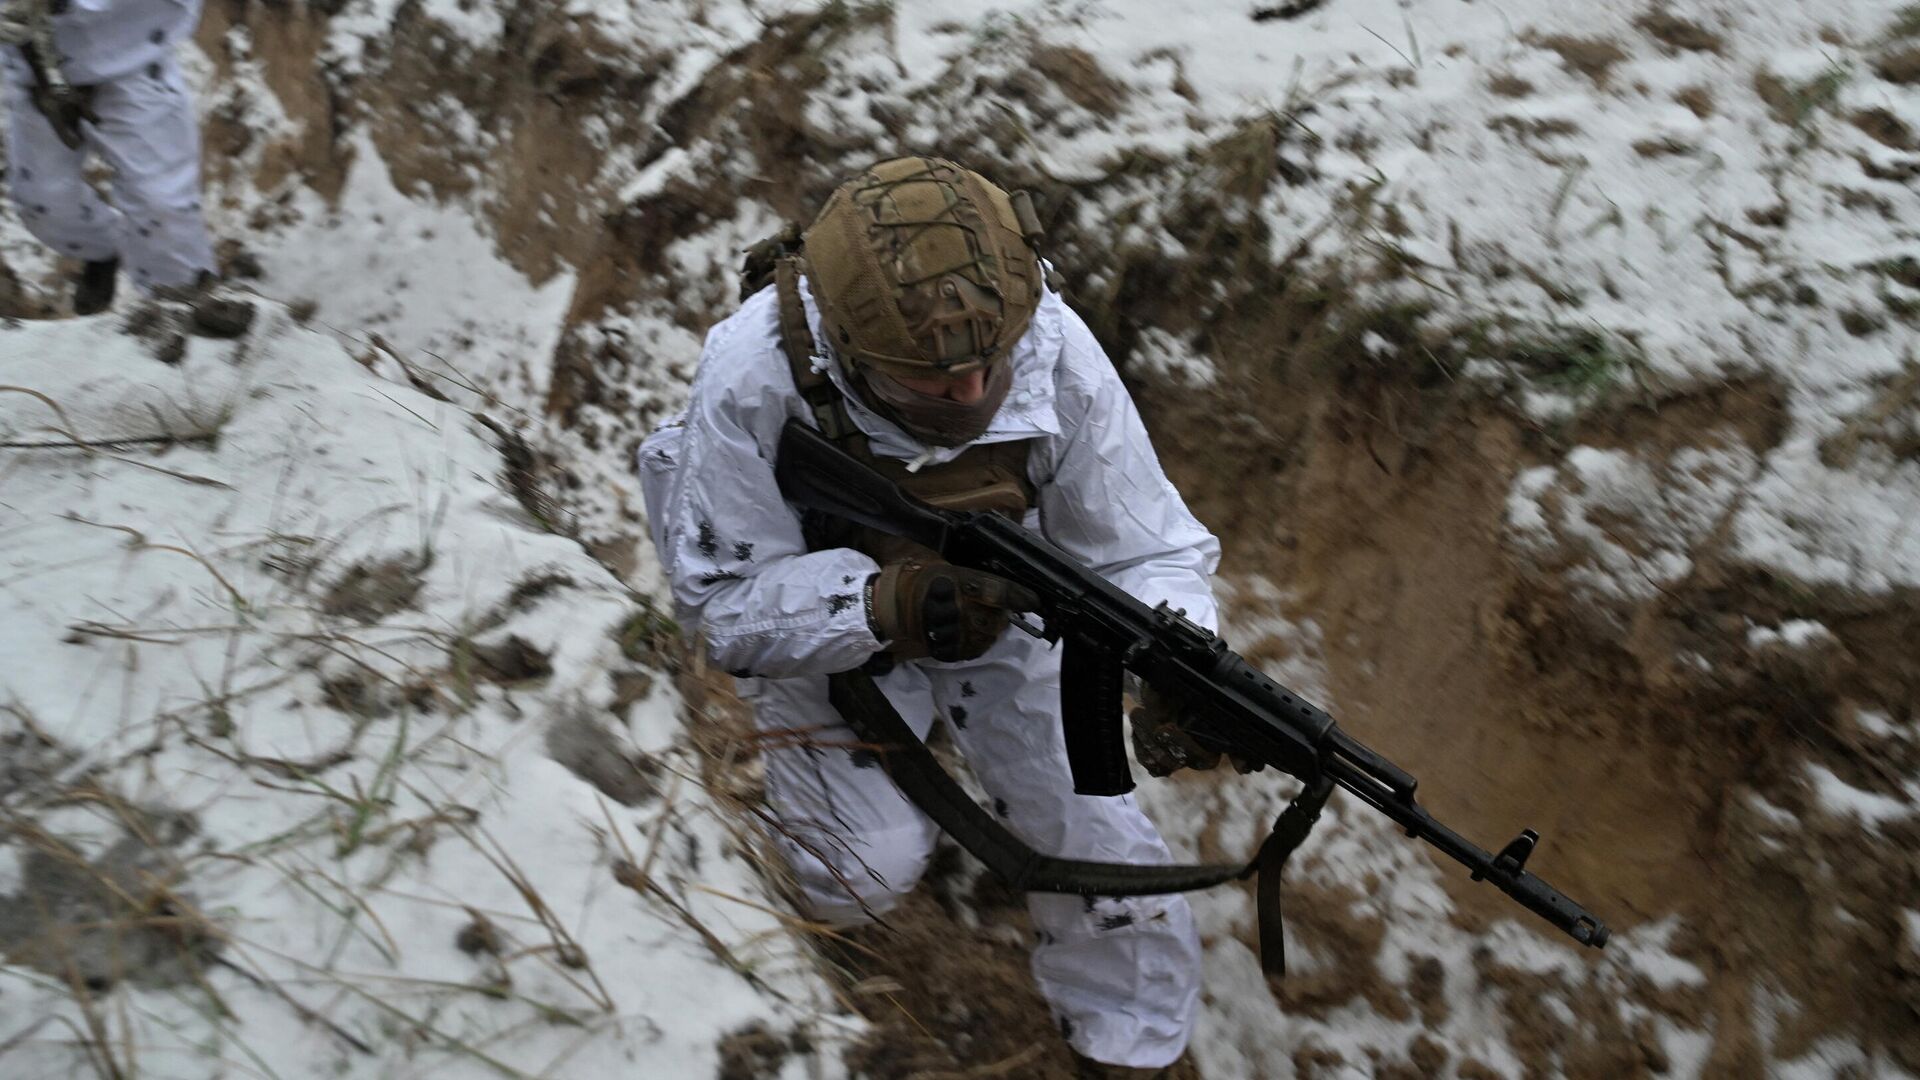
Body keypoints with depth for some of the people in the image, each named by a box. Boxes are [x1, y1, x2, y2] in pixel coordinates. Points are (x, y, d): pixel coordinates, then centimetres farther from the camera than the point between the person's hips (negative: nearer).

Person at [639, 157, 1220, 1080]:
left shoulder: (1055, 354, -30)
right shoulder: (754, 381, -36)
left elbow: (1149, 551, -21)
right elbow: (726, 602, -27)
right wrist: (886, 606, -46)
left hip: (995, 604, 2)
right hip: (823, 616, -1)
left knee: (1091, 825, -4)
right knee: (865, 876, -12)